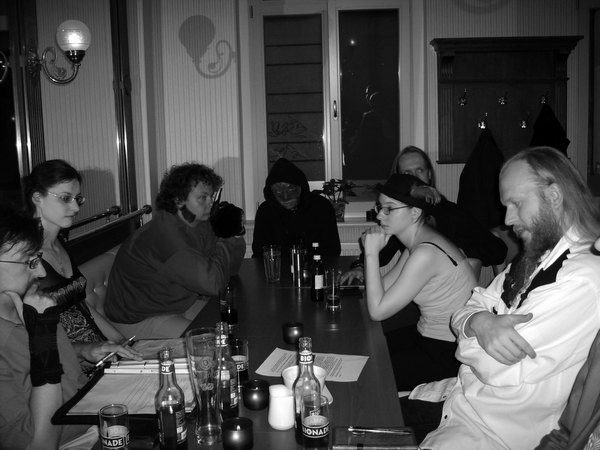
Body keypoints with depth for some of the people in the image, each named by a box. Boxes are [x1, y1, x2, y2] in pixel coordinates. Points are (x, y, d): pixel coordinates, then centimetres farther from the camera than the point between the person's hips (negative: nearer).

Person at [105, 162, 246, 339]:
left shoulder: (201, 226, -1)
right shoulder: (165, 233, -30)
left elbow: (229, 269, 1)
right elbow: (212, 282, -35)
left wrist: (235, 237, -17)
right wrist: (228, 242, -18)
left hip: (180, 303, 9)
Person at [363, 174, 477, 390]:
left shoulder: (426, 254, -28)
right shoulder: (419, 241, 4)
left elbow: (378, 311, -23)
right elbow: (385, 286, 7)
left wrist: (372, 253, -22)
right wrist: (372, 252, -8)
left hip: (450, 354, -9)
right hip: (428, 336, 9)